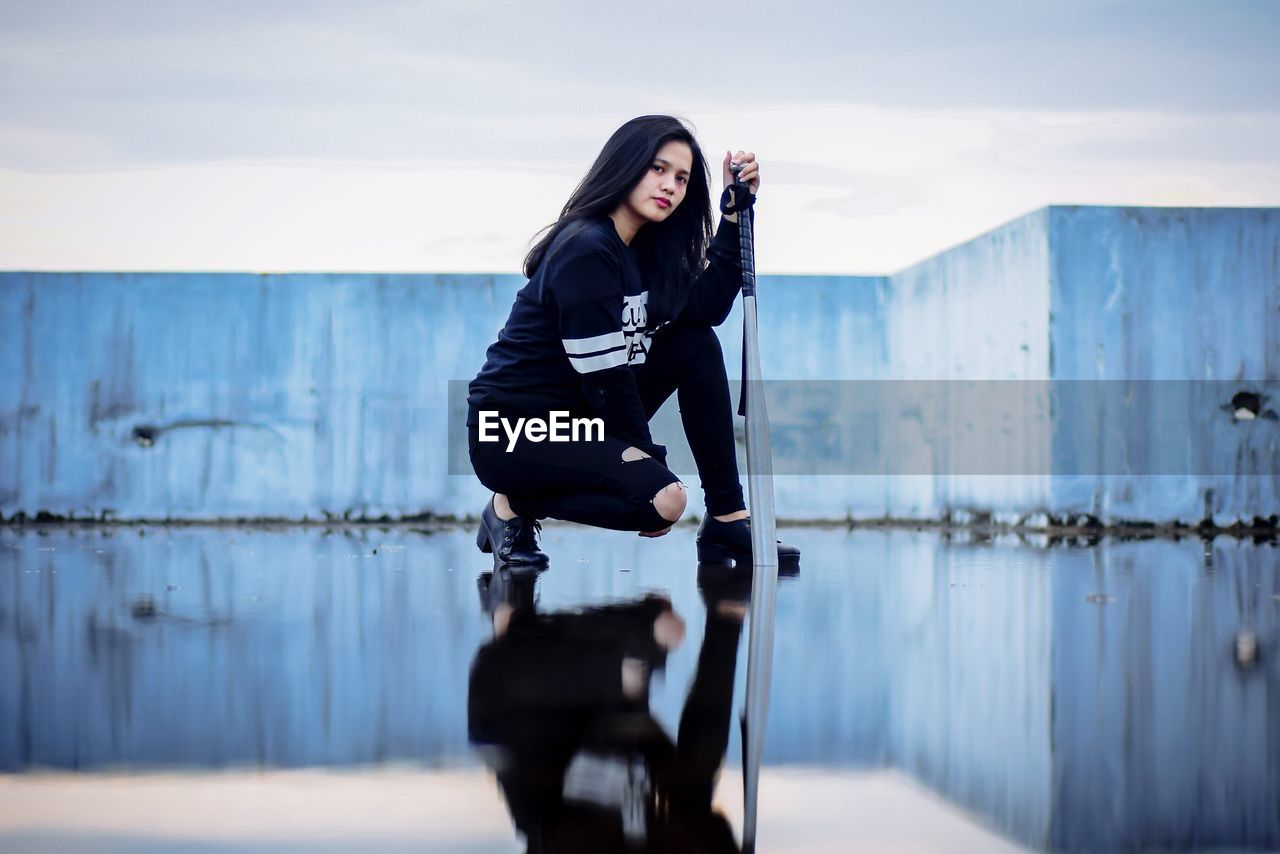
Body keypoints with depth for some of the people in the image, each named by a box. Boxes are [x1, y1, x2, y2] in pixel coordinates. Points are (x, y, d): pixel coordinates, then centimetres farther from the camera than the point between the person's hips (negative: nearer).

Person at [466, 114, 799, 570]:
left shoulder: (646, 249, 9)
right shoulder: (586, 250, -20)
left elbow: (709, 307, -1)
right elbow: (603, 375, -19)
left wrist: (737, 211, -3)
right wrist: (648, 458, -10)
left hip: (578, 418, 9)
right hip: (512, 433, -9)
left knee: (697, 345, -2)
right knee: (661, 499, -27)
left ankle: (727, 519, -1)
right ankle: (514, 506, -5)